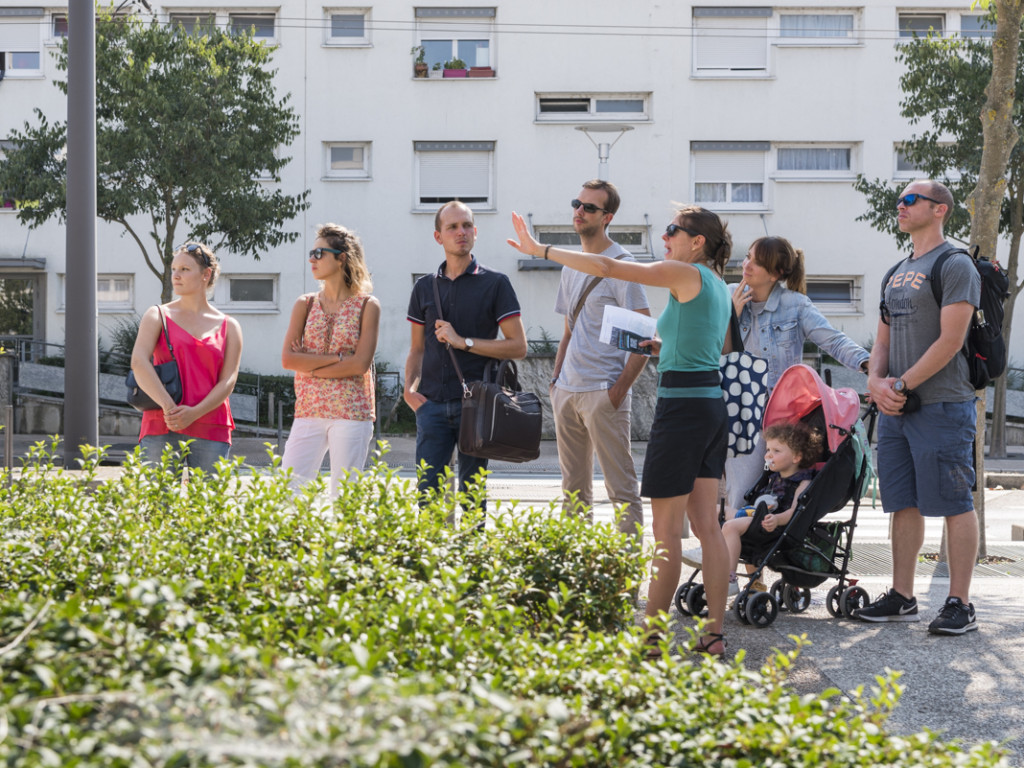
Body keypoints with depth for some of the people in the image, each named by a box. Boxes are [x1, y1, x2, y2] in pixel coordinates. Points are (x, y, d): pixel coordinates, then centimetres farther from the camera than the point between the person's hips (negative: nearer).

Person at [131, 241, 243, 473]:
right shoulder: (158, 316, 9)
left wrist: (194, 413, -15)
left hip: (210, 430, 1)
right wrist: (169, 407, -19)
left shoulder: (229, 327, 11)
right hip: (162, 430, -1)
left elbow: (228, 381, 2)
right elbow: (139, 361, -7)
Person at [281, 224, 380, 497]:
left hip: (351, 413, -3)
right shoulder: (305, 305, 10)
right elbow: (288, 358, -2)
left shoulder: (367, 306, 1)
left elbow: (361, 364, -10)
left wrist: (311, 367, -7)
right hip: (309, 411, 3)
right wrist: (337, 358, -9)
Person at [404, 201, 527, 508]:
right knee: (428, 492, -2)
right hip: (432, 404, 3)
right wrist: (409, 388, 2)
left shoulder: (495, 284, 3)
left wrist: (464, 342, -10)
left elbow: (518, 346, -3)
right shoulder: (425, 287, 14)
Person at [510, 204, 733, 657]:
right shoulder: (717, 285, 15)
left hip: (682, 405, -9)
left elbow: (606, 267, -13)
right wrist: (665, 346, 18)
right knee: (707, 524, 8)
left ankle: (651, 635, 2)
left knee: (666, 530, -3)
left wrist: (539, 250, -9)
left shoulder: (686, 275, -10)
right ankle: (714, 633, 7)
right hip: (712, 402, 9)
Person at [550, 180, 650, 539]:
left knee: (621, 488, -6)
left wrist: (621, 387, -16)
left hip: (603, 392, -8)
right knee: (574, 488, 12)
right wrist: (556, 378, 13)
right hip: (567, 391, 8)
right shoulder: (570, 268, 16)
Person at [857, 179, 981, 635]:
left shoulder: (955, 266, -6)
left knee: (955, 505, -5)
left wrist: (903, 384, -15)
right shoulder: (896, 274, 20)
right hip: (895, 408, 8)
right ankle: (901, 598, 16)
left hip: (941, 405, -8)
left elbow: (950, 340, -15)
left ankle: (960, 604, -4)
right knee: (904, 504, 10)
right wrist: (876, 380, 0)